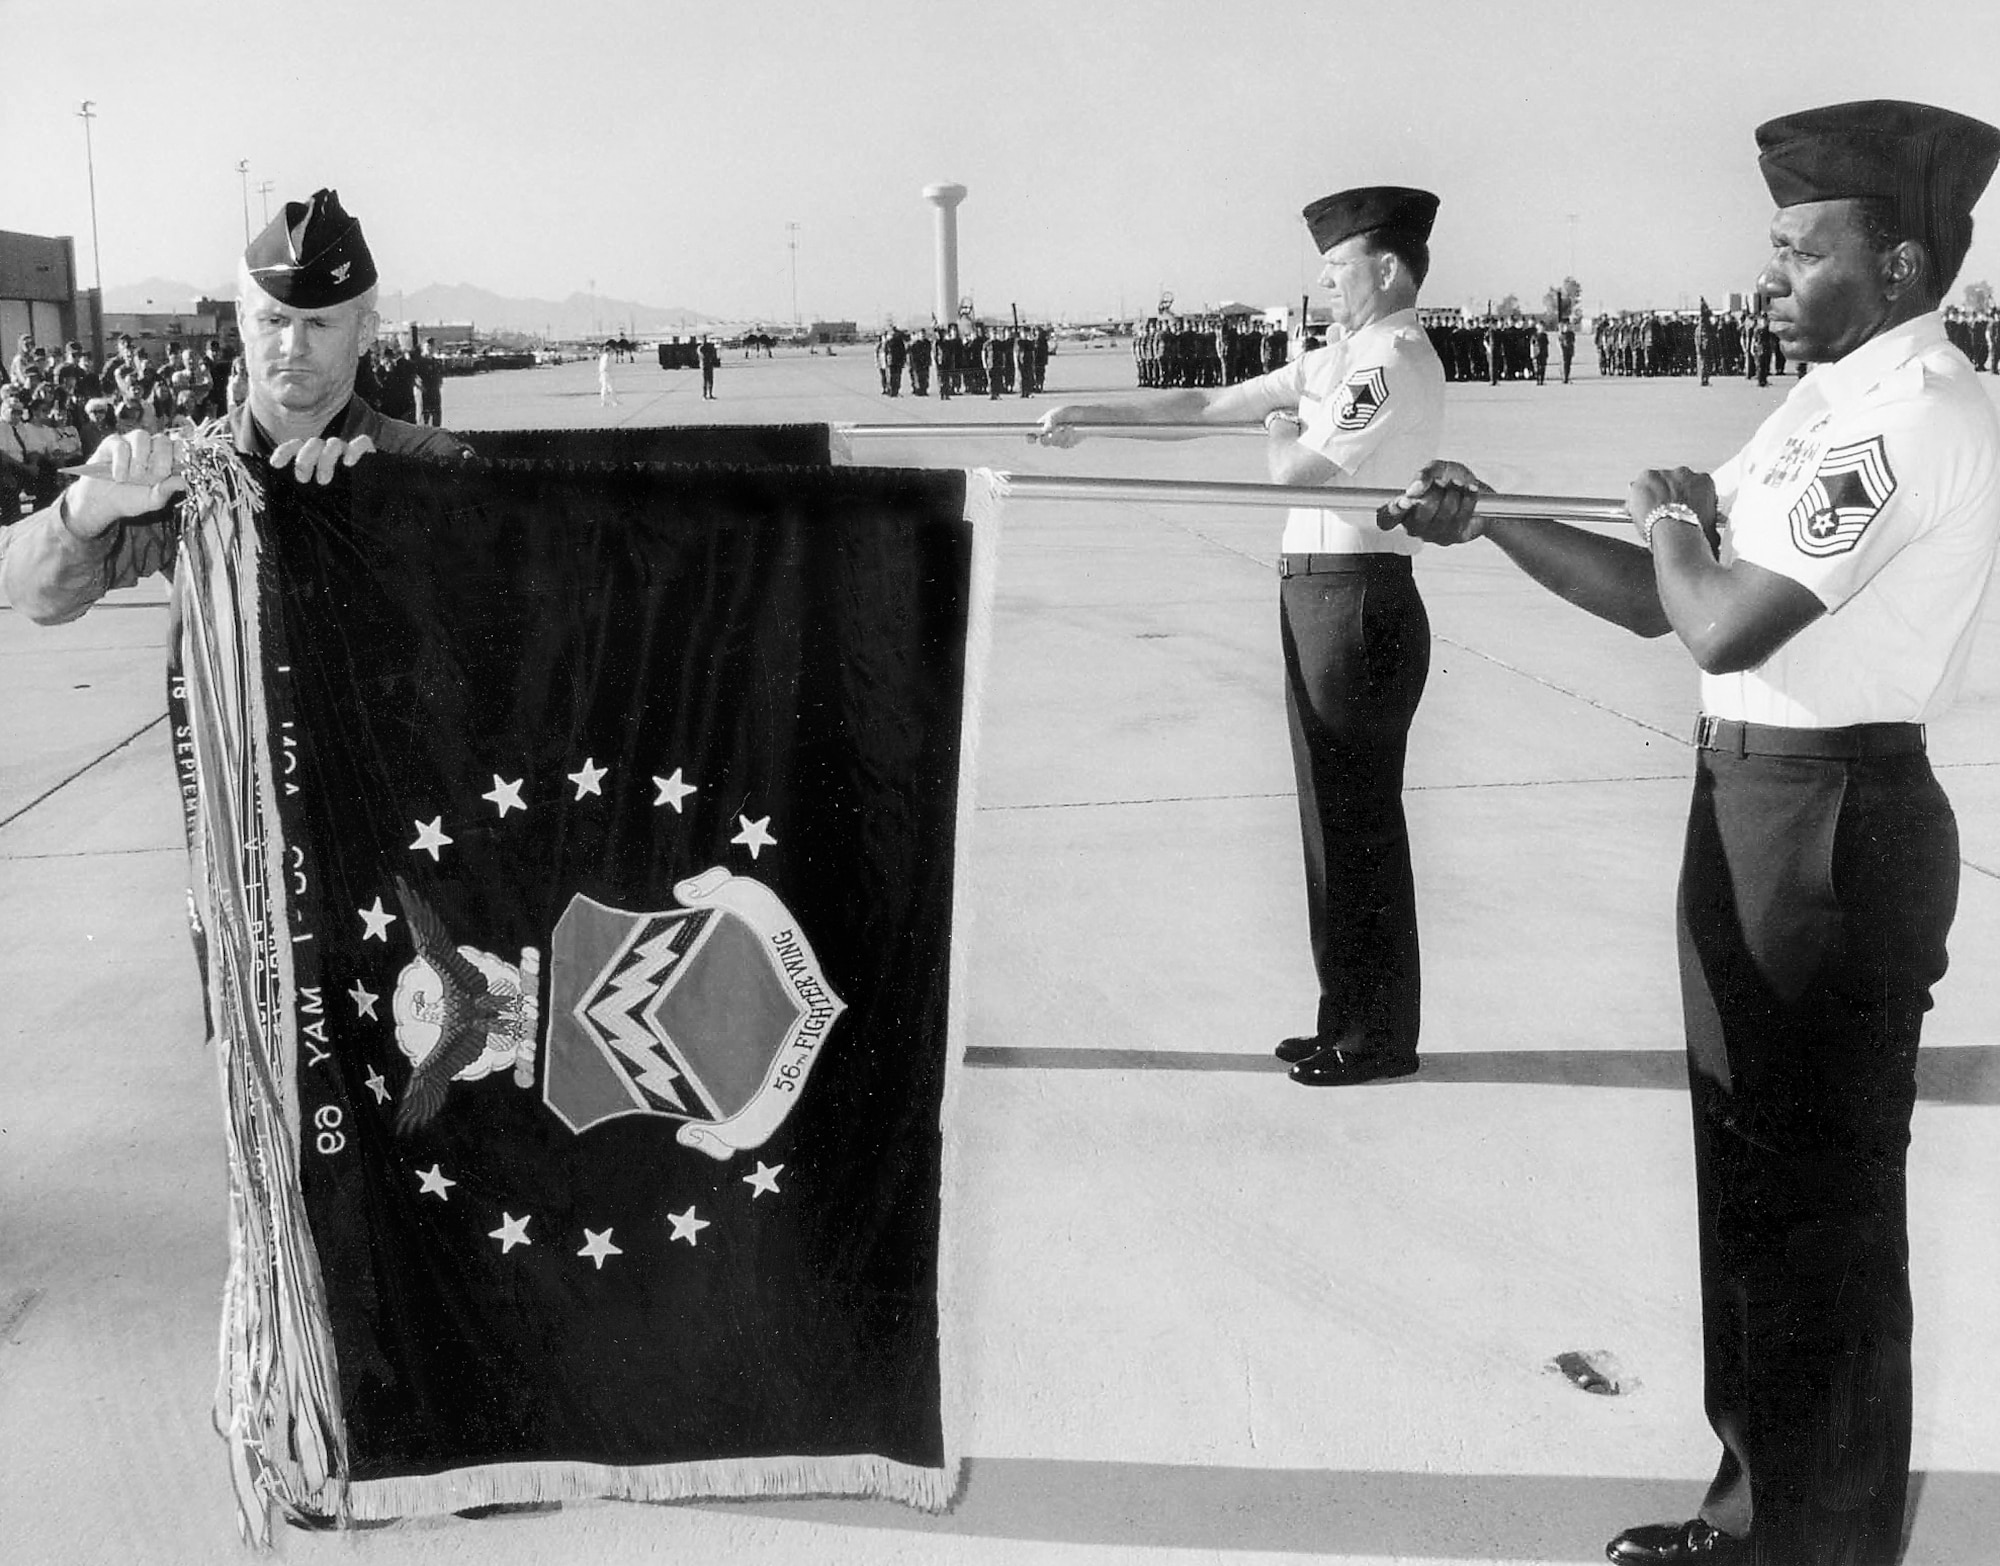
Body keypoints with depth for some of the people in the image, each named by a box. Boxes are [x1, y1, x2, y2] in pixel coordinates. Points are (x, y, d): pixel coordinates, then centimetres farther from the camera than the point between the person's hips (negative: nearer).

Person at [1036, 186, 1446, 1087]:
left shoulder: (1399, 362, -12)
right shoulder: (1339, 362, 16)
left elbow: (1296, 469, -18)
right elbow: (1205, 404, 19)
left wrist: (1280, 431, 4)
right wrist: (1086, 415, 17)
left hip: (1360, 599, -9)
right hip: (1317, 597, 9)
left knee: (1361, 822, -2)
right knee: (1334, 818, 14)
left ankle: (1379, 1037, 9)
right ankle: (1348, 1019, 25)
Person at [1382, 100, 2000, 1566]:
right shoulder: (1825, 408, 13)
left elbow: (1725, 624, -25)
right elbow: (1664, 603, 13)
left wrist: (1670, 519, -5)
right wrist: (1489, 521, 4)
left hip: (1835, 823, -10)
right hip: (1758, 803, 10)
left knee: (1819, 1200, 2)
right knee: (1753, 1168, 19)